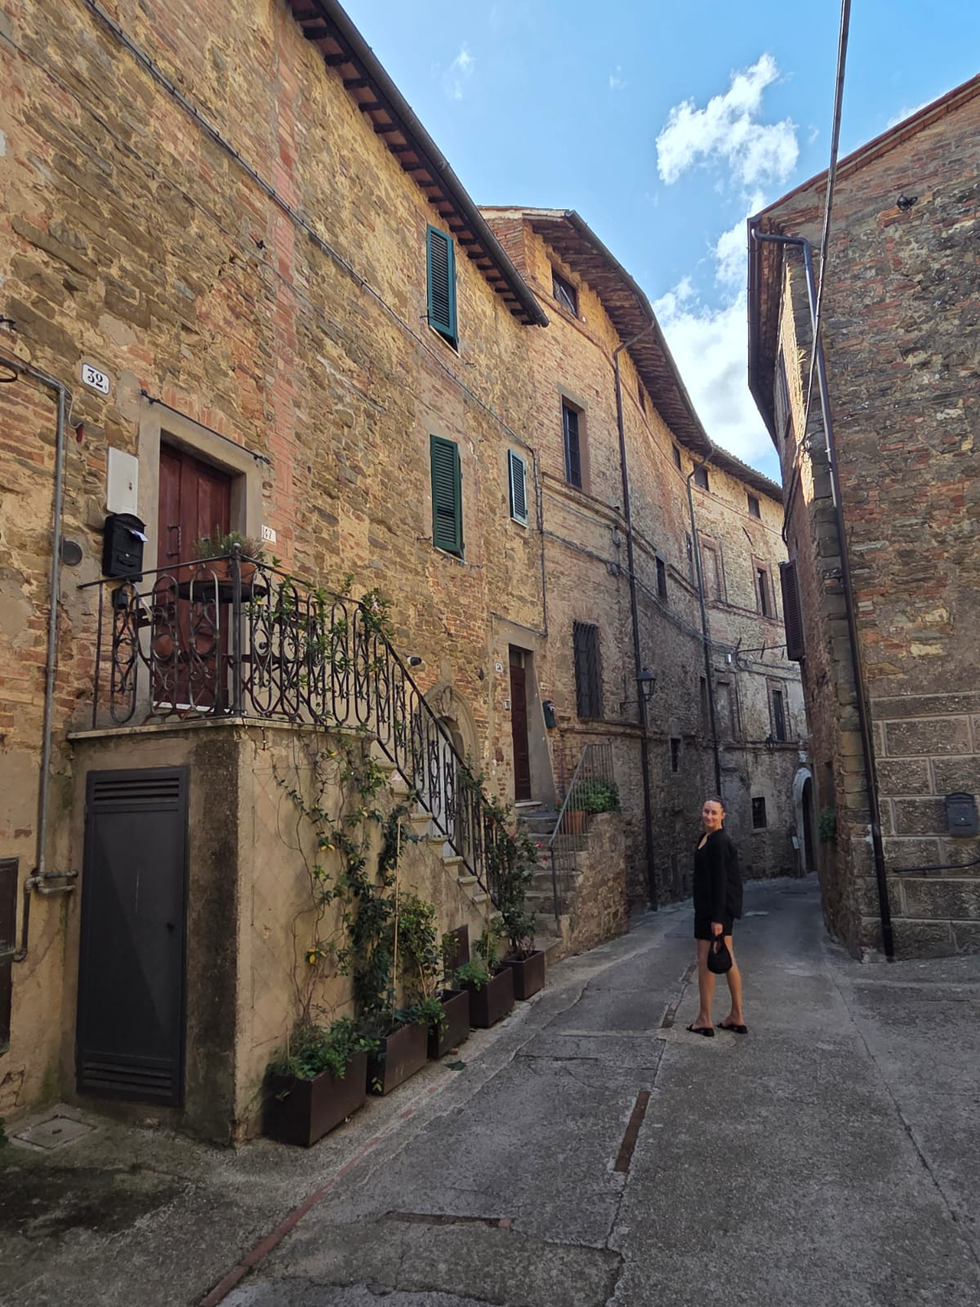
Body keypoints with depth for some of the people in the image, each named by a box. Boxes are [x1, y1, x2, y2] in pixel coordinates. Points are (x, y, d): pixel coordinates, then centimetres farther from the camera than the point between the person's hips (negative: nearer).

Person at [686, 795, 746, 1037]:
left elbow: (720, 881, -20)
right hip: (710, 906, 10)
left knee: (705, 961, -1)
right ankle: (737, 1017, 21)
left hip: (717, 907, -10)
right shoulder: (706, 838, 11)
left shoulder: (719, 841, -18)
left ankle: (704, 1020, 9)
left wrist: (717, 918, -21)